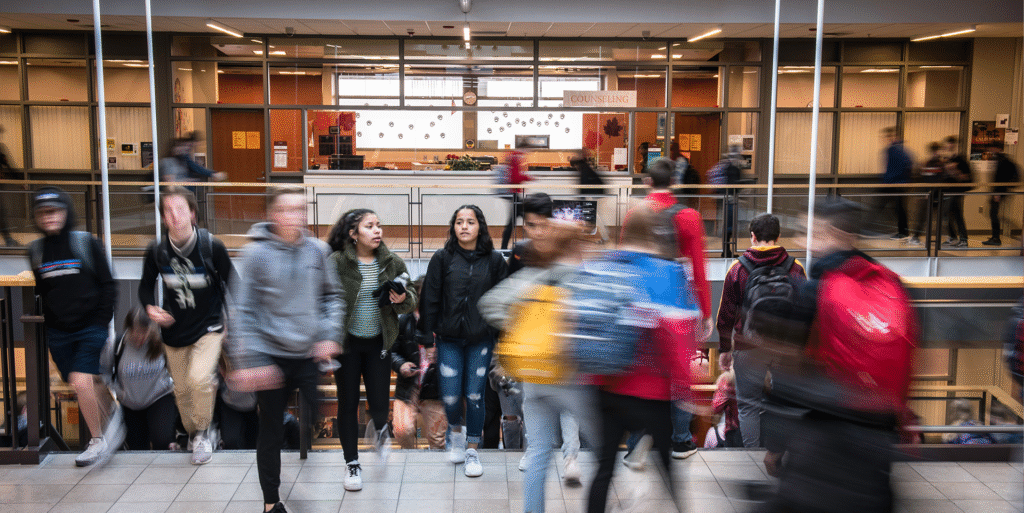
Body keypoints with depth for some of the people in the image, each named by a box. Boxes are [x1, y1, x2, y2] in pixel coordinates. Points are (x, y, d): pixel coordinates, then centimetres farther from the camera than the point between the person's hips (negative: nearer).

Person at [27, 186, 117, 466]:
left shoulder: (86, 243, -4)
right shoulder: (36, 250, 6)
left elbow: (108, 285, -1)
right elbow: (40, 291, 16)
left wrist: (101, 322, -6)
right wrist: (48, 321, 6)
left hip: (90, 328, -4)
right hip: (58, 332, 4)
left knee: (82, 382, -17)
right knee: (82, 388, 7)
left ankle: (98, 441, -1)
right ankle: (99, 439, 20)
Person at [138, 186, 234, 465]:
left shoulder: (212, 246, -14)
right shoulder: (156, 251, -7)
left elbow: (232, 284, -2)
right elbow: (146, 284, 11)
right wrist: (150, 307, -11)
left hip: (208, 327, -3)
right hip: (174, 330, 4)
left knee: (199, 378, -23)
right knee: (181, 389, 11)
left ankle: (203, 432, 2)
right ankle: (193, 434, 38)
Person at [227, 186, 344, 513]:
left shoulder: (318, 250, 0)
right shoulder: (257, 252, -9)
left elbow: (332, 295, 11)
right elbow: (244, 311, -9)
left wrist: (329, 334, -3)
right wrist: (248, 361, -14)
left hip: (310, 354, 2)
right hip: (271, 355, -2)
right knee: (271, 432, 10)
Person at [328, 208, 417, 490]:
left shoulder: (392, 263, -2)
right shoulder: (337, 262, -12)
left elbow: (411, 299, 8)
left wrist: (403, 299, -15)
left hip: (378, 343, 2)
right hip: (347, 343, -2)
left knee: (379, 403, 2)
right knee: (348, 403, 7)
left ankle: (380, 429, 40)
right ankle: (352, 463, 24)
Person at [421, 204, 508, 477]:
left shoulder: (494, 260, 2)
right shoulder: (442, 258, 0)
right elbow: (430, 297, 3)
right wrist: (430, 330, 1)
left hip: (481, 339, 0)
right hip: (449, 338, 0)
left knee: (475, 396, 2)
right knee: (450, 396, -3)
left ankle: (472, 450, 20)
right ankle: (456, 430, 31)